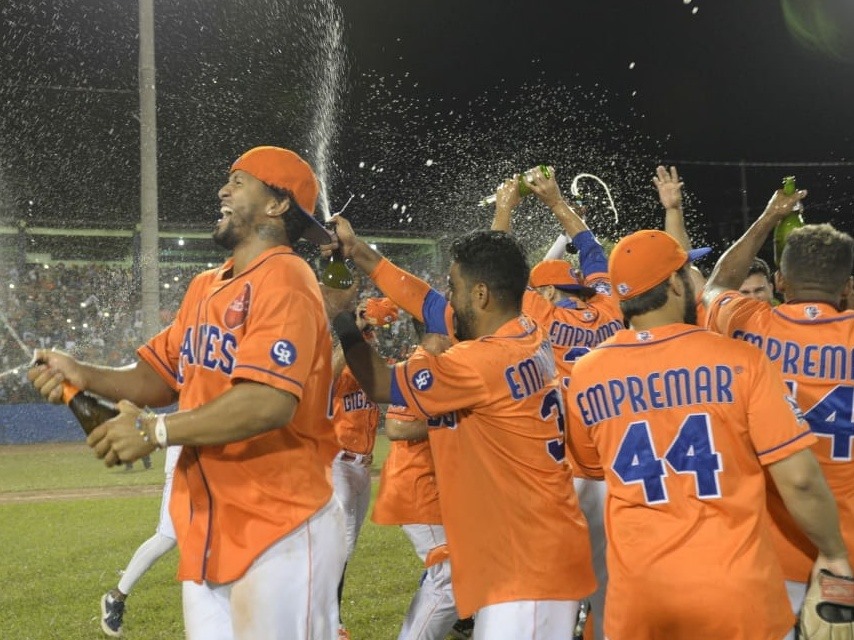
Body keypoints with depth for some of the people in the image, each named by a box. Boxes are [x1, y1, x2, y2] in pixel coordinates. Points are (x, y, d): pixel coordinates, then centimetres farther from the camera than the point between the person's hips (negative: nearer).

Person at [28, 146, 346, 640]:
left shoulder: (284, 281, -13)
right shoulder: (204, 288, 16)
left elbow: (270, 401, -25)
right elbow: (161, 376, 17)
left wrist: (157, 431, -23)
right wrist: (83, 375, -1)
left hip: (279, 530, -8)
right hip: (208, 530, 9)